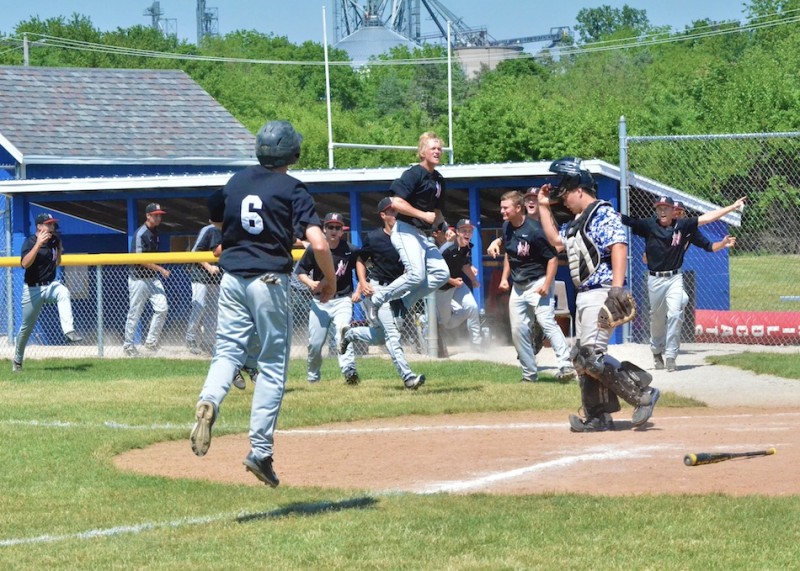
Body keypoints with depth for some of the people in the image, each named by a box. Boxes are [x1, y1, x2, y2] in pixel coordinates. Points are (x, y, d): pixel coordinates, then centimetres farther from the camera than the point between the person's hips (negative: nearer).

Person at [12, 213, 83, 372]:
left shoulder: (54, 239, 2)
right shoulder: (30, 241, -14)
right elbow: (25, 264, -33)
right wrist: (38, 244, -37)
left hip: (50, 285, 3)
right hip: (32, 289, -3)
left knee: (63, 293, -33)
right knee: (26, 327, 9)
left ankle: (69, 331, -43)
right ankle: (17, 360, 31)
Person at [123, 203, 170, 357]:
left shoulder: (155, 232, 11)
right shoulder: (140, 234, -15)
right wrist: (160, 269, -22)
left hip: (153, 278, 7)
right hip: (138, 279, -7)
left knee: (162, 308, -5)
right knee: (134, 312, 1)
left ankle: (151, 341, 6)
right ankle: (128, 344, 13)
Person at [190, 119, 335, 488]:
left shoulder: (236, 182, 8)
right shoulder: (292, 189, -6)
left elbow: (215, 216, 26)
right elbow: (318, 243, -15)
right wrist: (329, 281, -1)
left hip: (232, 278, 4)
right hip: (270, 280, -4)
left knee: (228, 352, 6)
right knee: (272, 366, 5)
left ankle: (209, 401, -28)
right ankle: (260, 450, 0)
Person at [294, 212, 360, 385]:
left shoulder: (351, 250, -7)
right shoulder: (314, 249, -6)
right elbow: (300, 271, 1)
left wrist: (358, 290, -4)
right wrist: (310, 283, -18)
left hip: (342, 300, -2)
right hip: (320, 302, 2)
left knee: (343, 334, -23)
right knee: (315, 342, 5)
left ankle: (349, 370, -35)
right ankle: (312, 375, 28)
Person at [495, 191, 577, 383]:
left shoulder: (533, 231, -20)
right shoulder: (507, 227, 4)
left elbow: (552, 258, -18)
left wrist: (547, 285, -24)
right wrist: (505, 277, 15)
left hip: (537, 283, -8)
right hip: (518, 286, 8)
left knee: (547, 322, -22)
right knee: (518, 329, 6)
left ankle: (566, 366, -28)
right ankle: (530, 374, 16)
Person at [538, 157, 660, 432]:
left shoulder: (603, 214, -11)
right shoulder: (577, 221, 20)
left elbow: (619, 247, -22)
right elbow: (557, 241, 33)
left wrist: (617, 288, -32)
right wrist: (544, 206, 27)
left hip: (601, 294, -11)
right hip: (584, 296, 11)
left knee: (591, 355, -19)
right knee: (582, 358, 10)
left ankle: (643, 394, -14)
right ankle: (598, 417, 14)